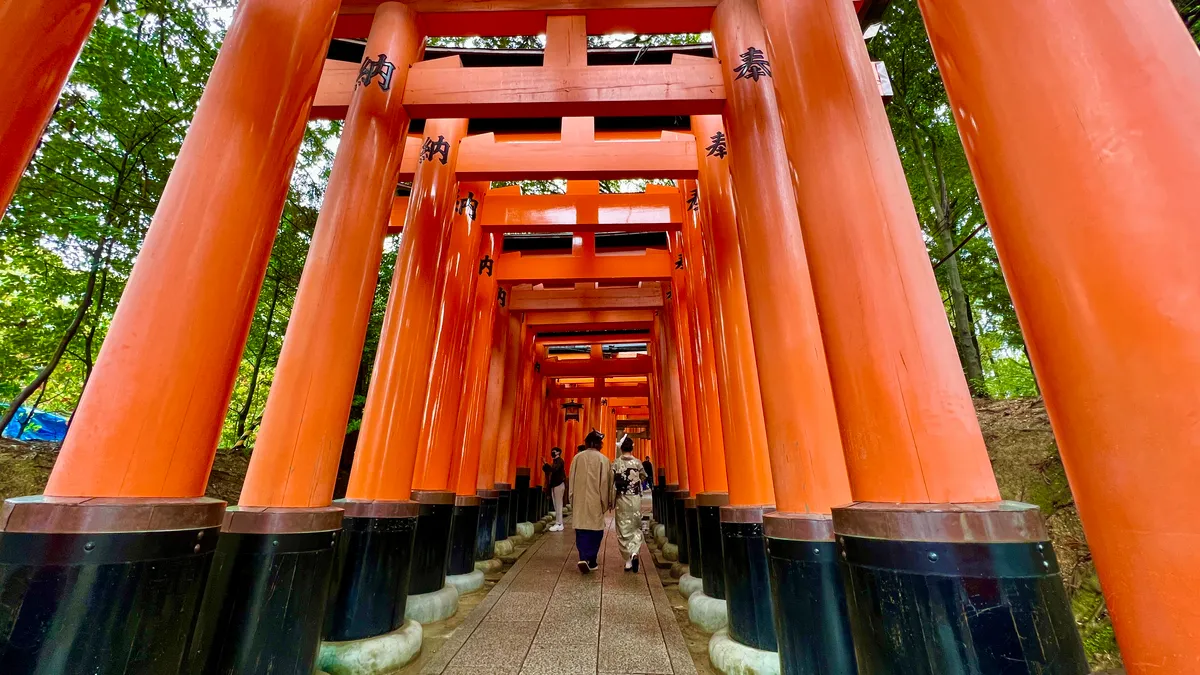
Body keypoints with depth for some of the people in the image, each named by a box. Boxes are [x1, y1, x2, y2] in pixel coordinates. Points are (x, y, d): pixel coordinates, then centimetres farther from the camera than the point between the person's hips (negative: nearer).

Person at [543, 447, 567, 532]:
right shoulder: (555, 461, 17)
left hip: (559, 485, -9)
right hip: (554, 485, 9)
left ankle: (559, 524, -5)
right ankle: (558, 523, 15)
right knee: (556, 505, 10)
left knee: (558, 505, -7)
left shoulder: (559, 460, -11)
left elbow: (554, 469, -27)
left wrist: (546, 465, -21)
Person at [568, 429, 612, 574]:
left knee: (581, 529, 9)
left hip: (580, 500, 2)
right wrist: (608, 502, 6)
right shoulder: (603, 459, -6)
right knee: (595, 530, 10)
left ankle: (583, 558, -5)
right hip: (596, 501, -2)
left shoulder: (577, 458, 1)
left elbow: (572, 480, 6)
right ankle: (591, 561, 13)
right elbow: (607, 482, -3)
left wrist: (572, 500, 15)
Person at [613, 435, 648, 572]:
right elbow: (643, 478, 7)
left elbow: (611, 482, -9)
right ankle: (634, 553, -8)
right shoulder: (638, 462, -4)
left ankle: (628, 560, 12)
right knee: (636, 528, 13)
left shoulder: (616, 463, -9)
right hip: (635, 499, 1)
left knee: (623, 530, 9)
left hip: (621, 500, -1)